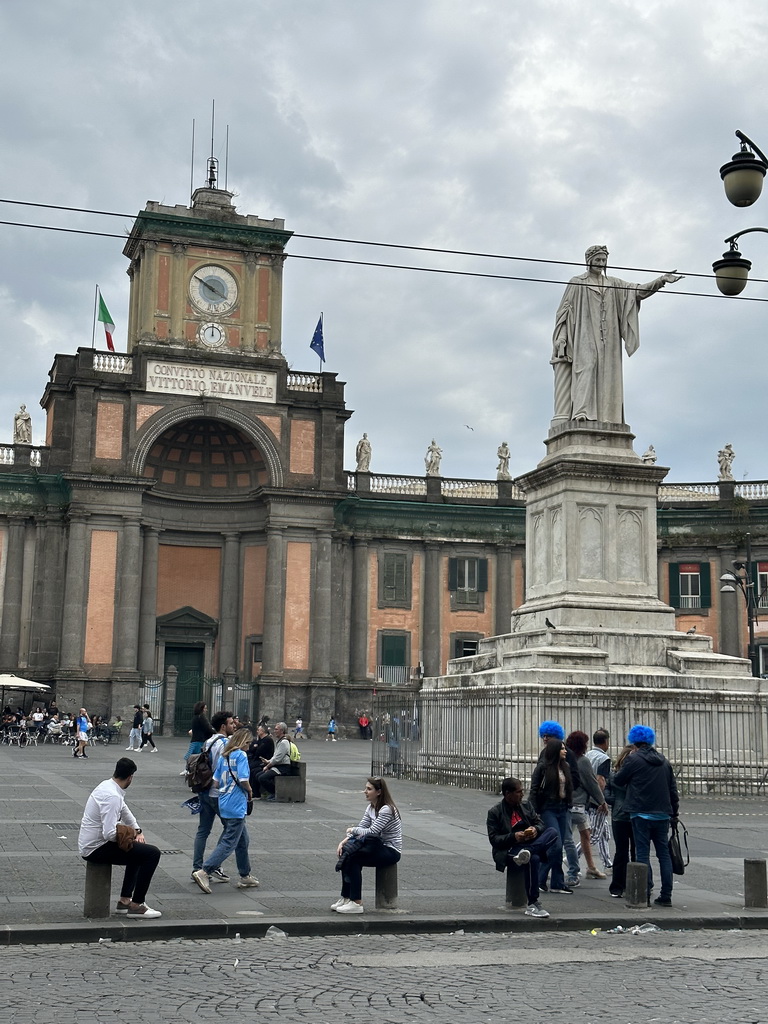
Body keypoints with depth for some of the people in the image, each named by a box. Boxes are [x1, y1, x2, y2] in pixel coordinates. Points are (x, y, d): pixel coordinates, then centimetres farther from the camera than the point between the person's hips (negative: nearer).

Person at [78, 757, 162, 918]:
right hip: (95, 849, -10)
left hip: (89, 846, 10)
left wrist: (138, 831, 12)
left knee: (138, 850, 29)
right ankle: (136, 906, -6)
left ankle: (125, 900, 25)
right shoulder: (112, 797, -25)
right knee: (152, 853, -14)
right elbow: (110, 834, -30)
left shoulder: (107, 786, 7)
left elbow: (125, 811, 22)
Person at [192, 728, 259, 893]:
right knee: (229, 843, -5)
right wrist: (249, 792, -2)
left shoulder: (224, 756, 10)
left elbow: (215, 783, 9)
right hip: (236, 807, -9)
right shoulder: (241, 756, -13)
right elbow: (243, 780, -20)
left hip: (223, 804, 9)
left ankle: (245, 876, 27)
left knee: (243, 840, 19)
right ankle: (204, 872, -13)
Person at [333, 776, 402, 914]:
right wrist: (343, 842, -8)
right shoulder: (371, 808, 9)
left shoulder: (386, 810, -20)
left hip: (391, 852, -8)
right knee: (346, 853, -11)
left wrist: (353, 830, -9)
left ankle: (356, 903, -17)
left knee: (353, 858, -23)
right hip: (379, 847, 8)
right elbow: (360, 828, 8)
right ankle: (346, 898, -5)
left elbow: (371, 832, -25)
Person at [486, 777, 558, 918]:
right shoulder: (494, 812, -3)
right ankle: (532, 905, -33)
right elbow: (494, 839, -8)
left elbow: (539, 823, 13)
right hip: (508, 851, -5)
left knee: (552, 832, -21)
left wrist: (535, 829, -12)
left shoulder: (527, 805, 13)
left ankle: (526, 853, -38)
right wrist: (513, 837, -24)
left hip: (530, 844, 5)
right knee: (533, 859, -37)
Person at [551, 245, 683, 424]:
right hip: (585, 336, -4)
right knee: (586, 369, -22)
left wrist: (662, 280, -6)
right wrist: (561, 335, -8)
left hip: (607, 338, 4)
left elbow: (637, 290, 9)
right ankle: (581, 413, -34)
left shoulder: (614, 284, 20)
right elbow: (565, 309, 6)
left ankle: (606, 419, -14)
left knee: (607, 375, -7)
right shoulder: (576, 283, 11)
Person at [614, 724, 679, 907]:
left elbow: (618, 781, 2)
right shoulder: (664, 761, 12)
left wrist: (619, 769, 18)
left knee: (643, 854, -1)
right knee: (664, 854, 9)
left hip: (641, 814, -5)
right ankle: (666, 896, 10)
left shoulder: (633, 759, -7)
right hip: (662, 815, 5)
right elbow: (673, 789, 15)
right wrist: (674, 813, 21)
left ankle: (645, 895, -4)